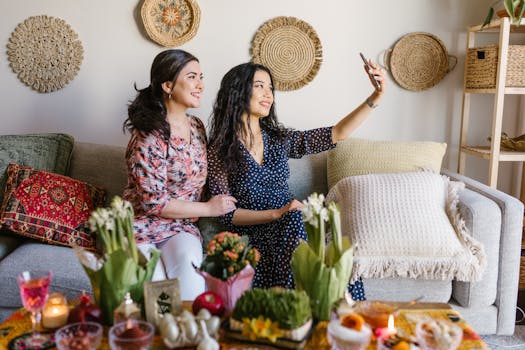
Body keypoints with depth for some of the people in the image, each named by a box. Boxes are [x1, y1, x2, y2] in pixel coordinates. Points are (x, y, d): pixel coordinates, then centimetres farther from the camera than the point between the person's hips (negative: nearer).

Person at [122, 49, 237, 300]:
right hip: (143, 225, -5)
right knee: (153, 282, -28)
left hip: (181, 226, 5)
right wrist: (209, 208, -12)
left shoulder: (197, 126, 8)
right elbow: (154, 202, -17)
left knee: (188, 260, -26)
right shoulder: (149, 136, -16)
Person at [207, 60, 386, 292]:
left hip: (288, 229, 4)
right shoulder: (219, 150, 1)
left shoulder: (279, 139, 14)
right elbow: (226, 214, -4)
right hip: (252, 236, -4)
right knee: (294, 221, -34)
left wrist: (375, 98, 3)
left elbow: (337, 134, 11)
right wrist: (276, 214, -16)